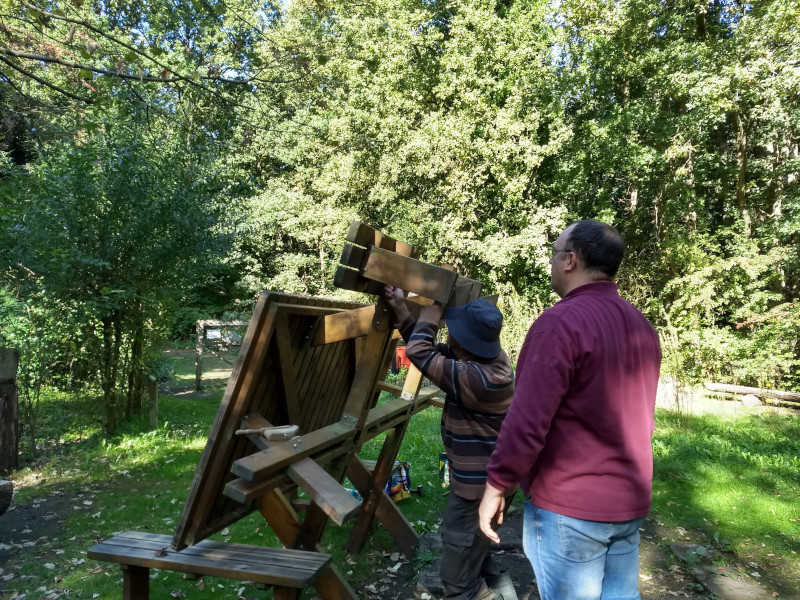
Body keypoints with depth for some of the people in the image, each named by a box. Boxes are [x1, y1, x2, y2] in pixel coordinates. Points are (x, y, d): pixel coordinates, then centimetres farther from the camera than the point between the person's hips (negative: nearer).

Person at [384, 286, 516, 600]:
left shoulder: (476, 378, -35)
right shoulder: (486, 356, -5)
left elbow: (419, 351, -31)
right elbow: (432, 348, 2)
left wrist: (433, 307, -19)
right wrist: (400, 308, -4)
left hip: (479, 479, -10)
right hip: (480, 473, 10)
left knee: (459, 544, 9)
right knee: (472, 539, 29)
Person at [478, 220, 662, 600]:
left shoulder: (562, 321, -19)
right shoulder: (642, 326, 7)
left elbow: (527, 422, -22)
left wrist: (496, 486, -11)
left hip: (568, 506, -7)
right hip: (630, 501, 8)